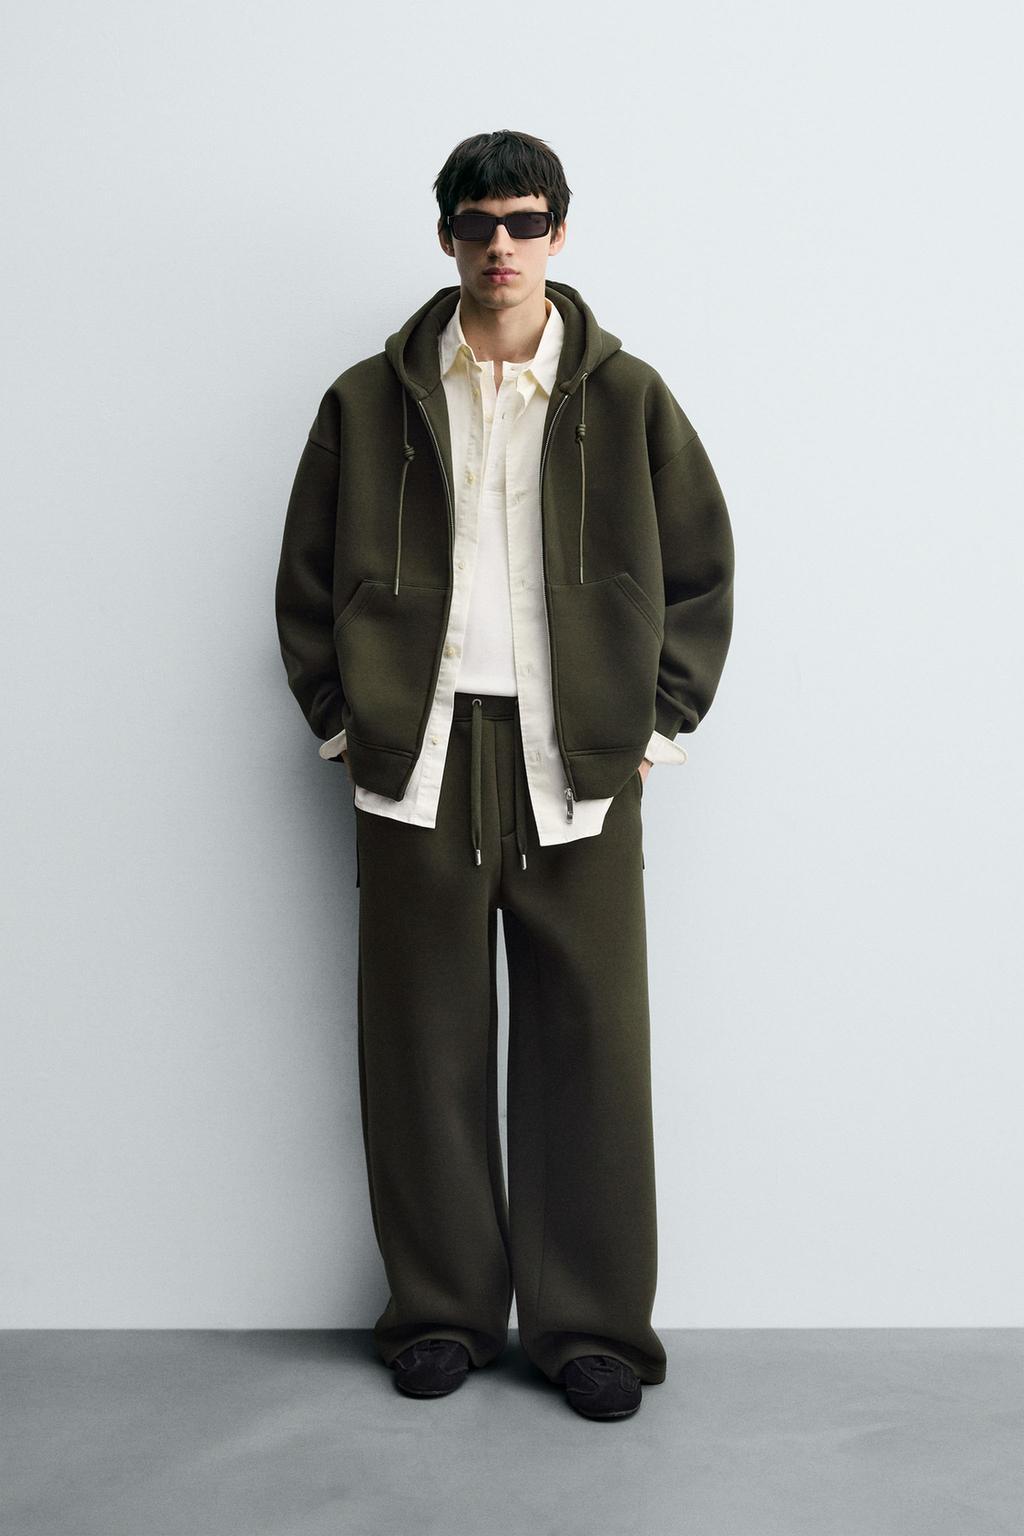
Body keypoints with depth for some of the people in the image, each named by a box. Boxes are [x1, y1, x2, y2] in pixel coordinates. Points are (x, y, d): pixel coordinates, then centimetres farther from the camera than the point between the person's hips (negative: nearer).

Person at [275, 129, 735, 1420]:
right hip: (417, 764, 1)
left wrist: (656, 725, 2)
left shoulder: (626, 394, 6)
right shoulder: (370, 399, 8)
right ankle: (441, 1311, 22)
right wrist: (342, 725, 4)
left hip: (579, 765, 0)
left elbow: (704, 571, 9)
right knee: (425, 1044, 6)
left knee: (588, 1042, 3)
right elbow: (306, 578, 12)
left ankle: (593, 1323, 17)